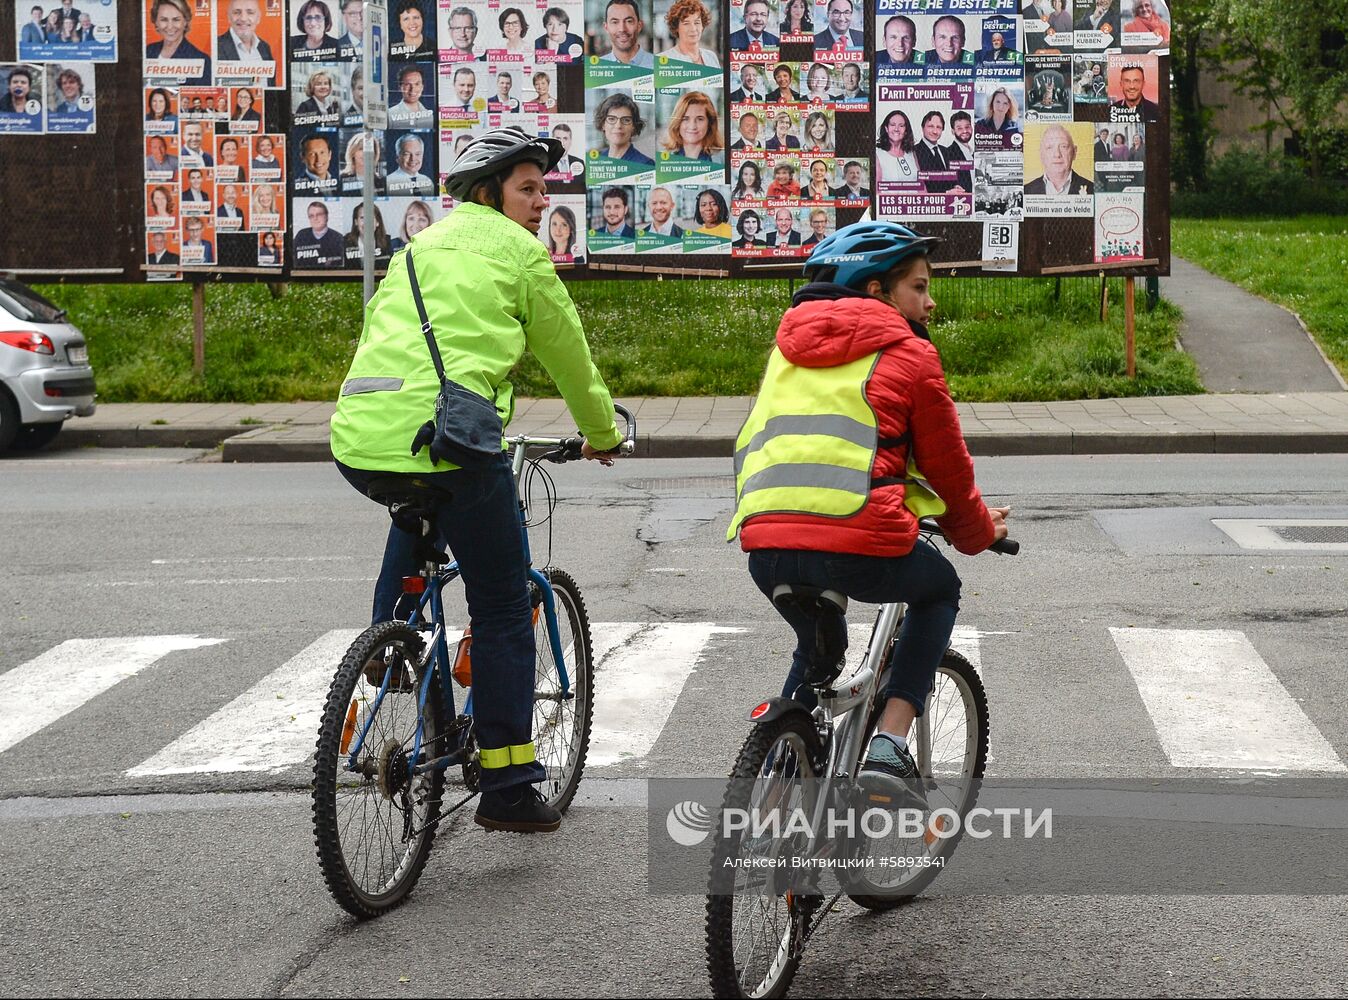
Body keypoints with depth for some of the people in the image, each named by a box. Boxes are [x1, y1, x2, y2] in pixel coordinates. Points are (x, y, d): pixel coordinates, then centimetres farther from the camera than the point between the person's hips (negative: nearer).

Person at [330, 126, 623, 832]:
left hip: (358, 443, 6)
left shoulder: (420, 248, 25)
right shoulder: (516, 250, 7)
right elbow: (568, 355, 15)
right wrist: (603, 435, 31)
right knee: (503, 610, 8)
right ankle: (507, 788, 9)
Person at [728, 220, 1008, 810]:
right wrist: (979, 532, 34)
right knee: (939, 588, 27)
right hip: (859, 546, -5)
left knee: (817, 649, 35)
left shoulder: (789, 346, 25)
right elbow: (948, 467, 15)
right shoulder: (908, 354, 8)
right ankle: (888, 749, 12)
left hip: (765, 547, 5)